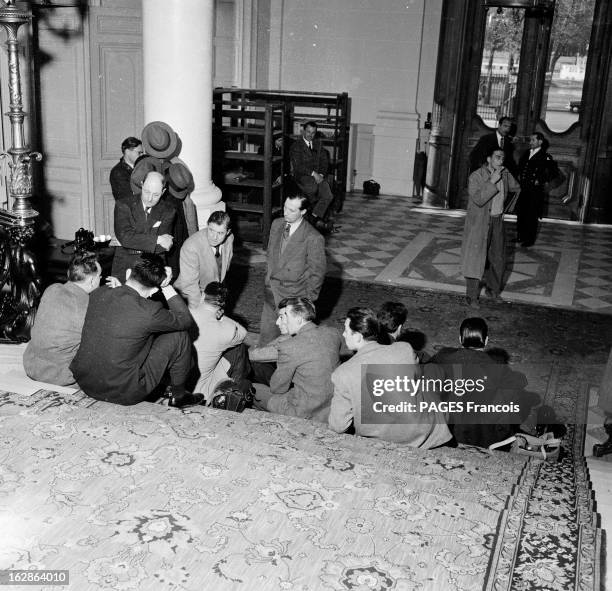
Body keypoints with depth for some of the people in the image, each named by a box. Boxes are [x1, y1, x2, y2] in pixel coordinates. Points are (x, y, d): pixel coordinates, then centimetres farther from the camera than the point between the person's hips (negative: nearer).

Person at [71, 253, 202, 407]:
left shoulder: (97, 294, -6)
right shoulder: (149, 311, -23)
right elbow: (185, 320, -3)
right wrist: (167, 287, -1)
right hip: (122, 394, -6)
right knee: (179, 336, 4)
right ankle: (178, 395, 24)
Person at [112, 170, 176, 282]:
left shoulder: (168, 211, 7)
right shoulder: (123, 205, 1)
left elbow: (165, 246, -3)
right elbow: (124, 237, -13)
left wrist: (134, 242, -10)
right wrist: (157, 240, -13)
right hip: (125, 268, -1)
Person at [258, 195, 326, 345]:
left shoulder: (313, 238, -20)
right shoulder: (276, 224, 0)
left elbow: (317, 272, -11)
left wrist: (308, 299, -6)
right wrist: (269, 278, 15)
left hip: (294, 295, -6)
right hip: (271, 288, 6)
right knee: (266, 332, 17)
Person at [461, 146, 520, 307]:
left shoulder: (505, 174, 4)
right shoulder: (476, 176, -15)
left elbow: (515, 187, 24)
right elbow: (478, 199, -28)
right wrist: (492, 181, -28)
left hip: (497, 221, 6)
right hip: (479, 223, -6)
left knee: (498, 257, 12)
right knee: (476, 258, -4)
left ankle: (492, 288, 33)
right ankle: (471, 296, 4)